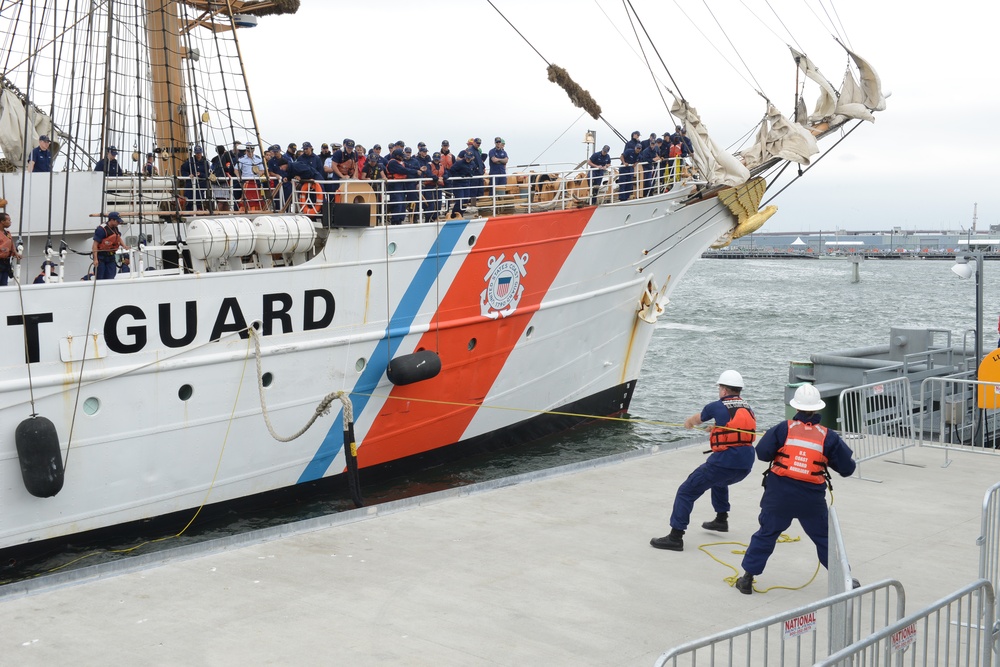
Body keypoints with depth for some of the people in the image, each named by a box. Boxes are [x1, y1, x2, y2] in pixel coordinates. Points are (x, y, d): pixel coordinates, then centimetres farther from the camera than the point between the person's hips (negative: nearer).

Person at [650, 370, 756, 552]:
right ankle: (721, 520, 43)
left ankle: (675, 537, -6)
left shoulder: (717, 407, 0)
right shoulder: (747, 408, 12)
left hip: (723, 462, -6)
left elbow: (697, 418, 20)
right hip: (745, 466, 7)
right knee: (719, 481, 39)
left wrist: (688, 422, 43)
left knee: (686, 492, 0)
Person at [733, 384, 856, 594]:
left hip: (780, 492, 0)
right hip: (812, 497, 0)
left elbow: (762, 453, -4)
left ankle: (748, 578, 12)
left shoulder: (784, 428, -5)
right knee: (824, 537, 16)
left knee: (766, 533, 11)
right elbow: (847, 468, 4)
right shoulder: (828, 436, -1)